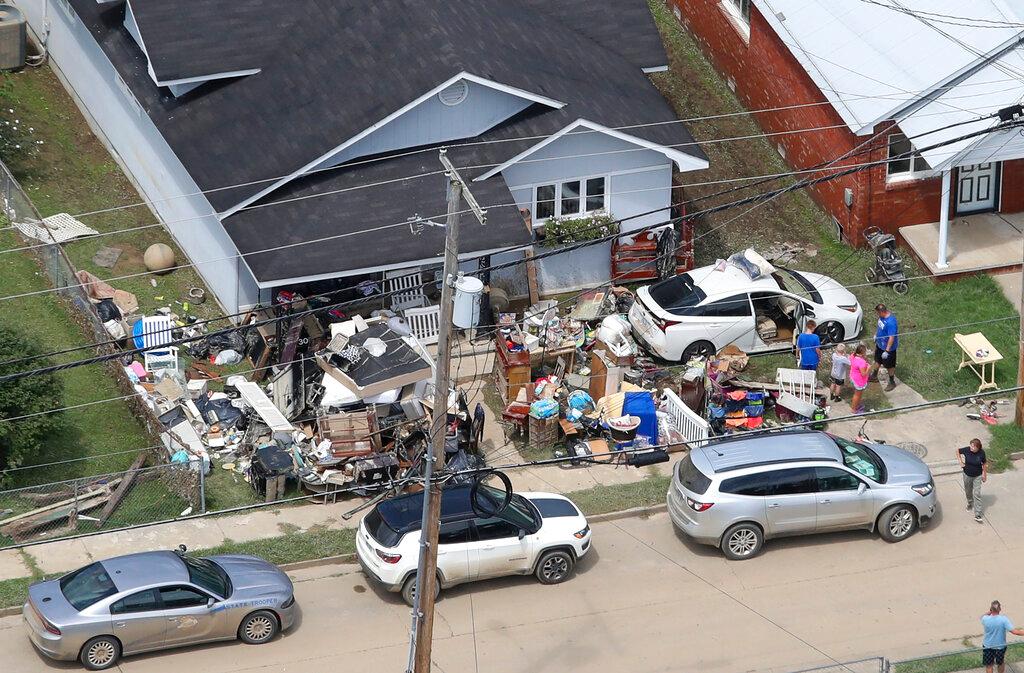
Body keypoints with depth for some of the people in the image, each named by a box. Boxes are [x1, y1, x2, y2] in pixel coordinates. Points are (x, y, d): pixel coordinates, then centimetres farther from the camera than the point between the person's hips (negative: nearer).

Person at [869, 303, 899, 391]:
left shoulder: (891, 322, -38)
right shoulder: (882, 316, -11)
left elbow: (892, 338, -32)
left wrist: (887, 351, -27)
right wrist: (875, 335, 24)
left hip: (888, 347, -9)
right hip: (880, 344, 9)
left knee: (889, 366, 12)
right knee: (877, 361, 28)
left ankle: (892, 382, 31)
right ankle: (874, 376, 50)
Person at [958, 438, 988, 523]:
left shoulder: (981, 453, -21)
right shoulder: (967, 450, -19)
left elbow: (984, 464, -6)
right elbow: (958, 451, 0)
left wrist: (985, 475, 0)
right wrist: (961, 462, -6)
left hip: (977, 476, -2)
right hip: (967, 475, 2)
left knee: (977, 494, -6)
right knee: (968, 492, 22)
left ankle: (977, 515, -4)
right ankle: (970, 504, 53)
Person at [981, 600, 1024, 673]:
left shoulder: (985, 619, -22)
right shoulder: (1004, 619, -26)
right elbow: (1014, 631, -28)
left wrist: (990, 611, -5)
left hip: (988, 646, 0)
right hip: (1001, 646, 0)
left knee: (989, 665, 16)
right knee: (1001, 663, 25)